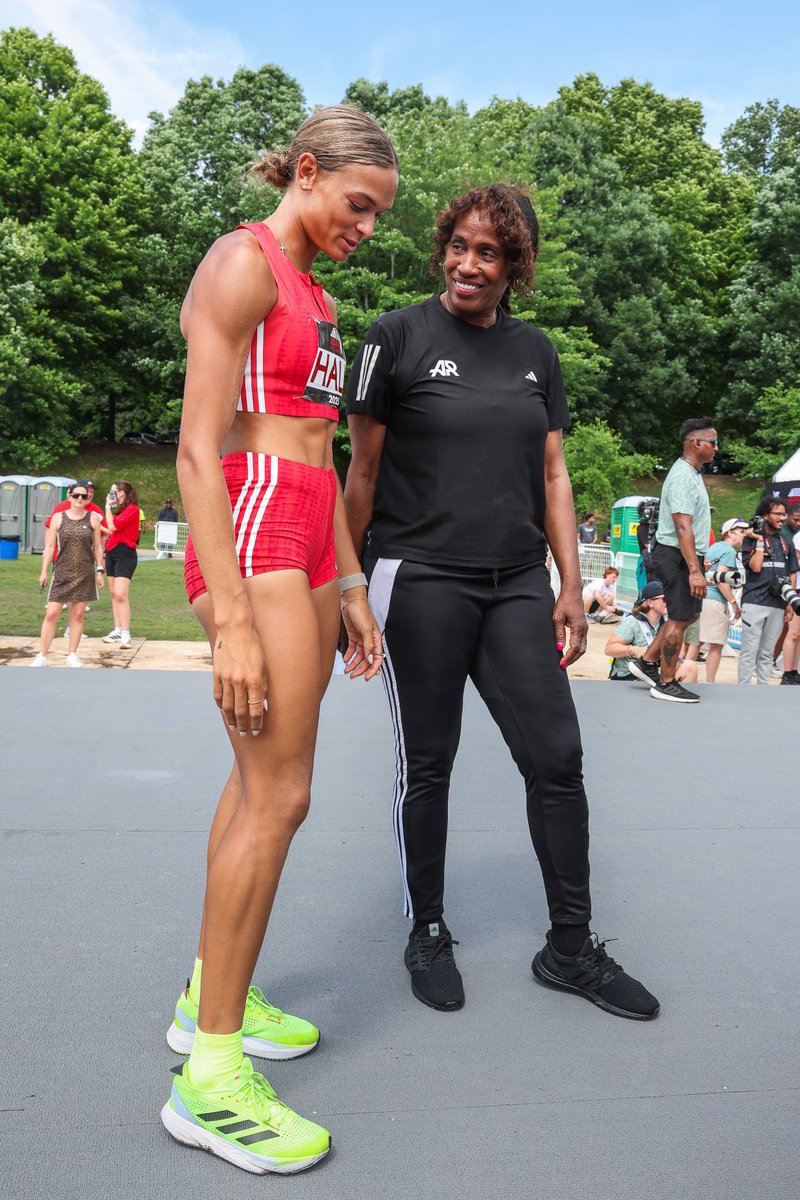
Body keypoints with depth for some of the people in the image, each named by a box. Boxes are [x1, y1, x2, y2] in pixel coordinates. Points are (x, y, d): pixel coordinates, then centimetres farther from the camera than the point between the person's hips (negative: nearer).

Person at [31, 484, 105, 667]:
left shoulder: (93, 518, 4)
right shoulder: (58, 517, 2)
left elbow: (98, 547, 8)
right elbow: (50, 546, 4)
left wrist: (100, 570, 4)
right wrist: (44, 571, 0)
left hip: (85, 573, 1)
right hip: (62, 572, -1)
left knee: (78, 615, 6)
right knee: (51, 614, -4)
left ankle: (72, 655, 17)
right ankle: (42, 656, 4)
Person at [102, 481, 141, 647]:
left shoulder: (132, 509, -12)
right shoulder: (119, 509, 16)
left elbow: (112, 526, -17)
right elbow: (113, 530, 15)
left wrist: (108, 506, -8)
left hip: (125, 553, -10)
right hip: (112, 552, 10)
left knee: (121, 595, -16)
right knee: (114, 594, 11)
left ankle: (125, 635, -17)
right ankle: (118, 631, 18)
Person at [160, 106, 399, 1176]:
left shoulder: (315, 295, 22)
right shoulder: (241, 263, -7)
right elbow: (200, 450, -16)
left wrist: (349, 587, 16)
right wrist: (234, 617, -23)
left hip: (311, 543, 9)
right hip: (251, 535, -9)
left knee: (264, 777, 13)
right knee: (281, 794, -10)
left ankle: (210, 996, 28)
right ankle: (210, 1076, 2)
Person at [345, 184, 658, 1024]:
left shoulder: (535, 352, 12)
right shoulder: (398, 338, -1)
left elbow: (552, 476, 13)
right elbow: (362, 472, 0)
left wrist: (570, 587, 6)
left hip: (516, 585, 5)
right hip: (419, 582, -4)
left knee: (557, 758, 2)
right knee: (426, 766, 5)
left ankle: (570, 948, 18)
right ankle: (427, 934, 25)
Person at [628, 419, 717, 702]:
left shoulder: (692, 473, 15)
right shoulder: (683, 477, -18)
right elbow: (683, 528, -26)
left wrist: (696, 564, 21)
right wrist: (694, 570, -29)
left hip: (685, 556, 10)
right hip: (678, 557, -10)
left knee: (687, 613, 18)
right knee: (680, 618, -4)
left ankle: (647, 662, 24)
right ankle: (666, 684, 5)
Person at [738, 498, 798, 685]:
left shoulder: (786, 541, 13)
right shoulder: (751, 538, 0)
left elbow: (792, 574, 15)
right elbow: (755, 567, -12)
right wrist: (760, 539, -10)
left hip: (778, 604, 4)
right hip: (755, 603, -4)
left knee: (767, 653, 10)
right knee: (749, 651, -3)